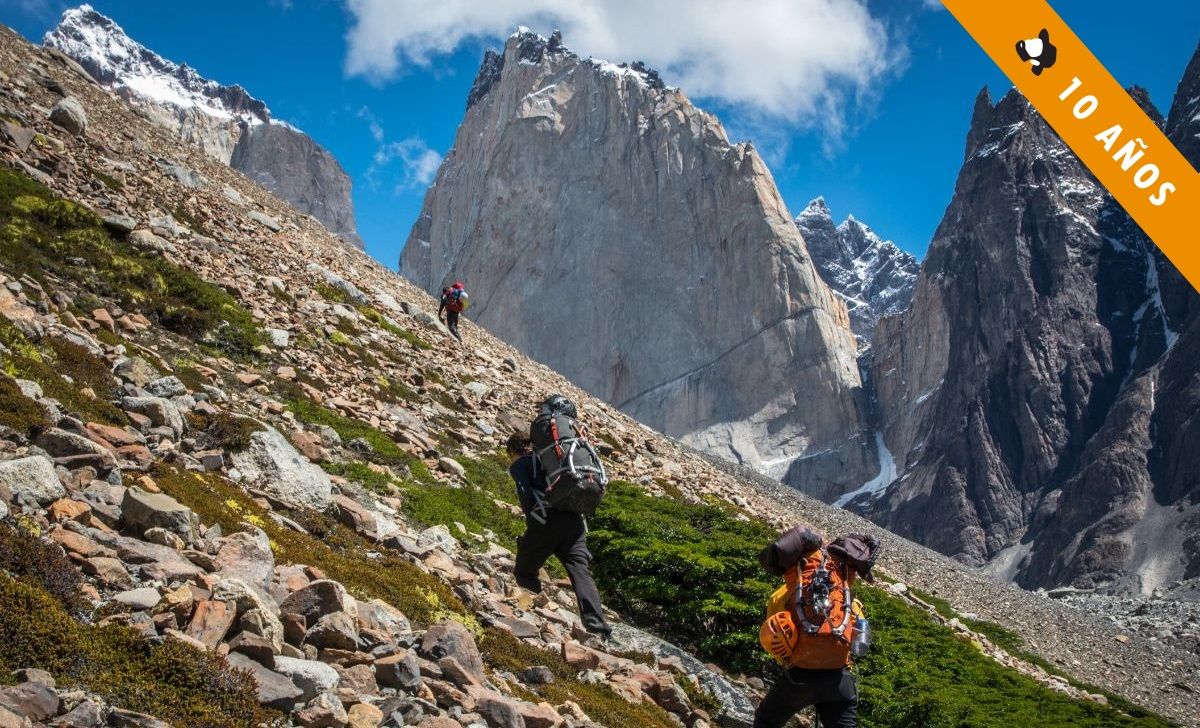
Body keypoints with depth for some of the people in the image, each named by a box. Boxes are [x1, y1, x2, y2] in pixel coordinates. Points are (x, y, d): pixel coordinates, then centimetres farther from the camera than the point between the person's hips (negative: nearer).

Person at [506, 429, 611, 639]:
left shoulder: (518, 465, 13)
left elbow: (526, 494, -6)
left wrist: (532, 520, 3)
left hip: (545, 521, -4)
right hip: (574, 522, 5)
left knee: (524, 574, 13)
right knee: (581, 574, -7)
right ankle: (598, 628, -25)